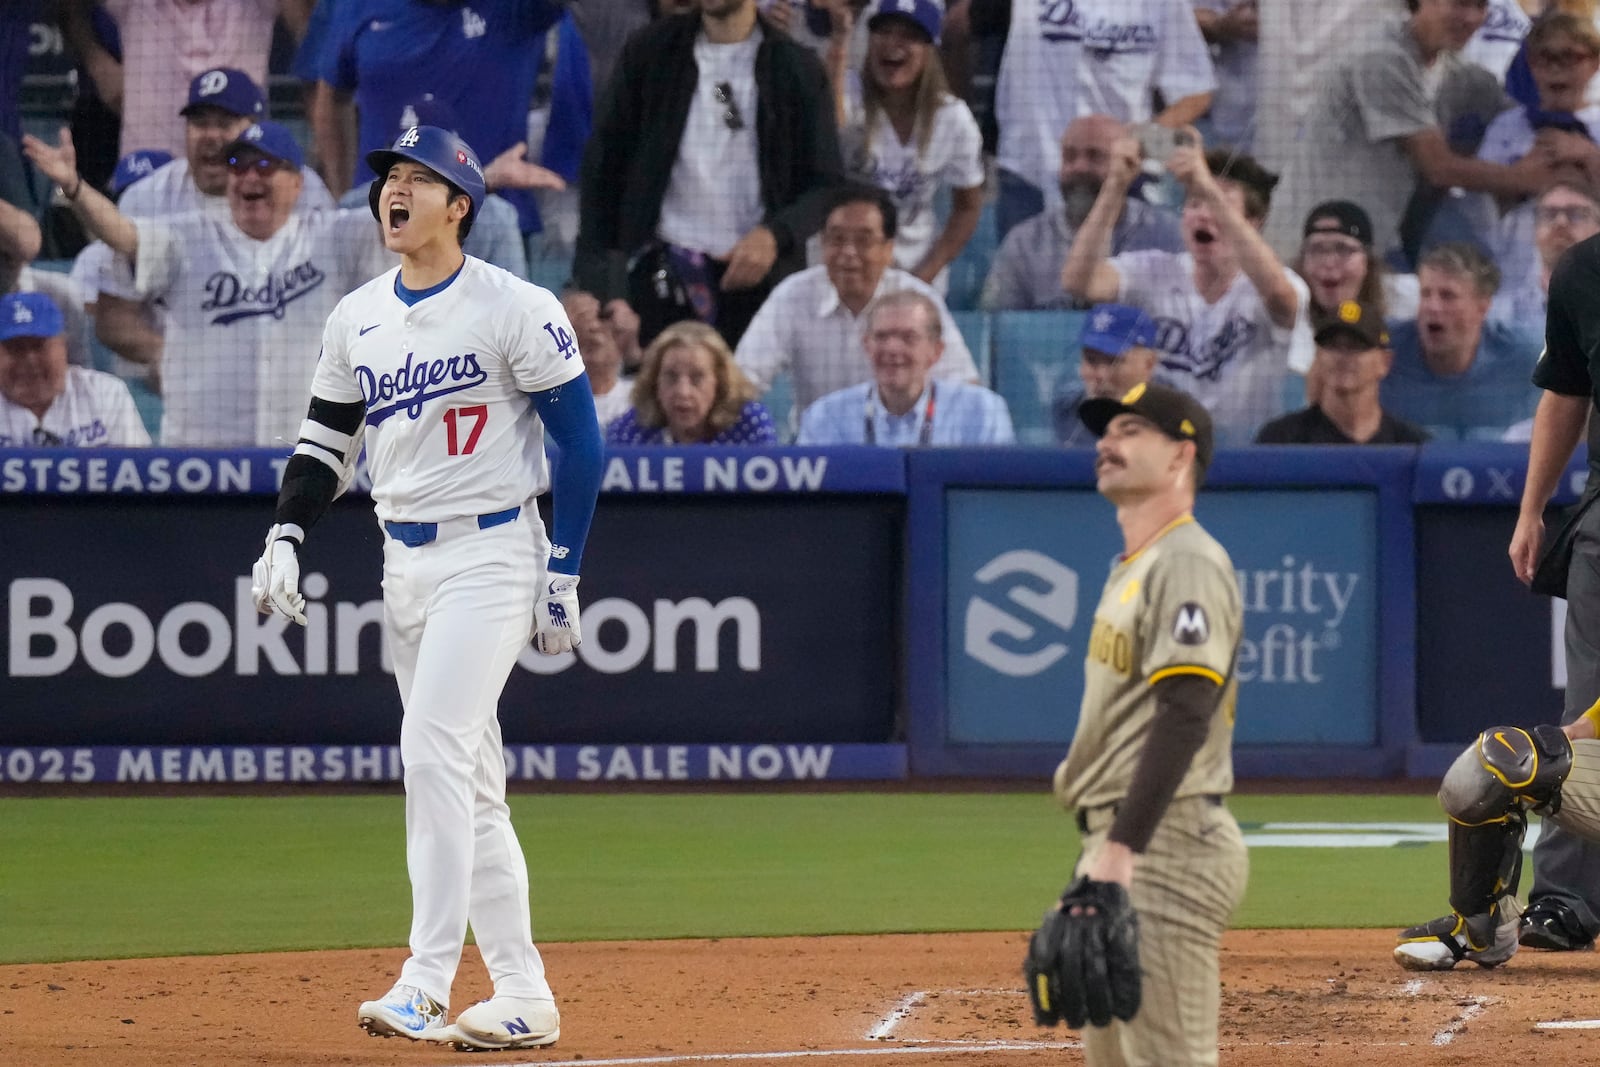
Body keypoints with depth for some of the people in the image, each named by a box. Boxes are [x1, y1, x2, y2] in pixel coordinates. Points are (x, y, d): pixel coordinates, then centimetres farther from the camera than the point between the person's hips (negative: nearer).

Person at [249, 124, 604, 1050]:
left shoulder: (516, 309, -9)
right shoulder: (358, 317, 11)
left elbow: (580, 437, -8)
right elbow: (329, 438, 17)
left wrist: (563, 571, -10)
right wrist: (287, 536, 1)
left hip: (492, 551, -7)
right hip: (404, 560, 7)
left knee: (436, 752, -20)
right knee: (470, 780, 8)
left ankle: (427, 986, -23)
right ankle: (523, 998, 12)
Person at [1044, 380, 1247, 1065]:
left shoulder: (1188, 564, -12)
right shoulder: (1132, 567, 20)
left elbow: (1184, 717, -22)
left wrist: (1122, 849, -29)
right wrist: (1106, 851, 19)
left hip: (1165, 846, -11)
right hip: (1120, 845, 11)